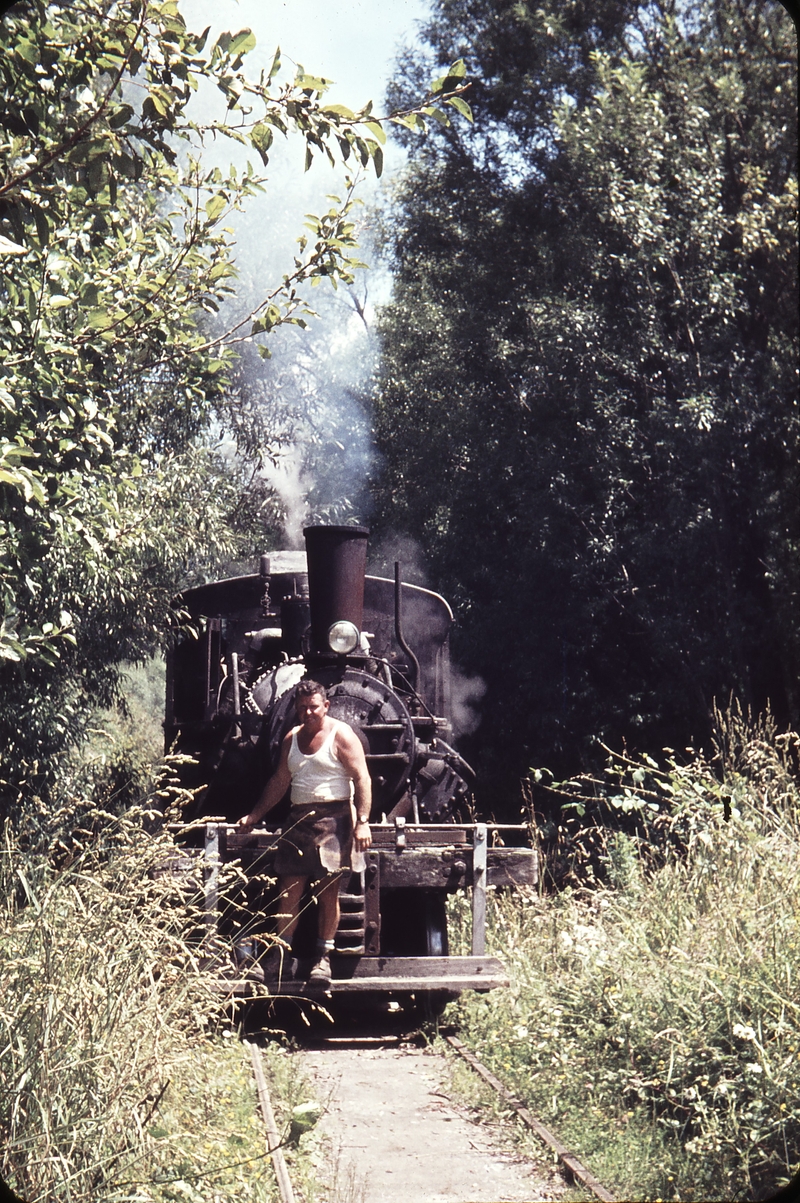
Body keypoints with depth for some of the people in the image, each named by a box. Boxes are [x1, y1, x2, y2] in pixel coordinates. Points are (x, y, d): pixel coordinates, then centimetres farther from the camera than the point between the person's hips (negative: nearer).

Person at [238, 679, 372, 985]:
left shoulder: (341, 735, -3)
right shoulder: (292, 738, 15)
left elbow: (362, 779, -8)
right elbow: (279, 782, 23)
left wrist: (362, 822, -17)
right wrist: (254, 816, 20)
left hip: (333, 818, -6)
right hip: (298, 819, 6)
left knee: (328, 889, -4)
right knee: (289, 888, 2)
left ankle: (324, 958, 1)